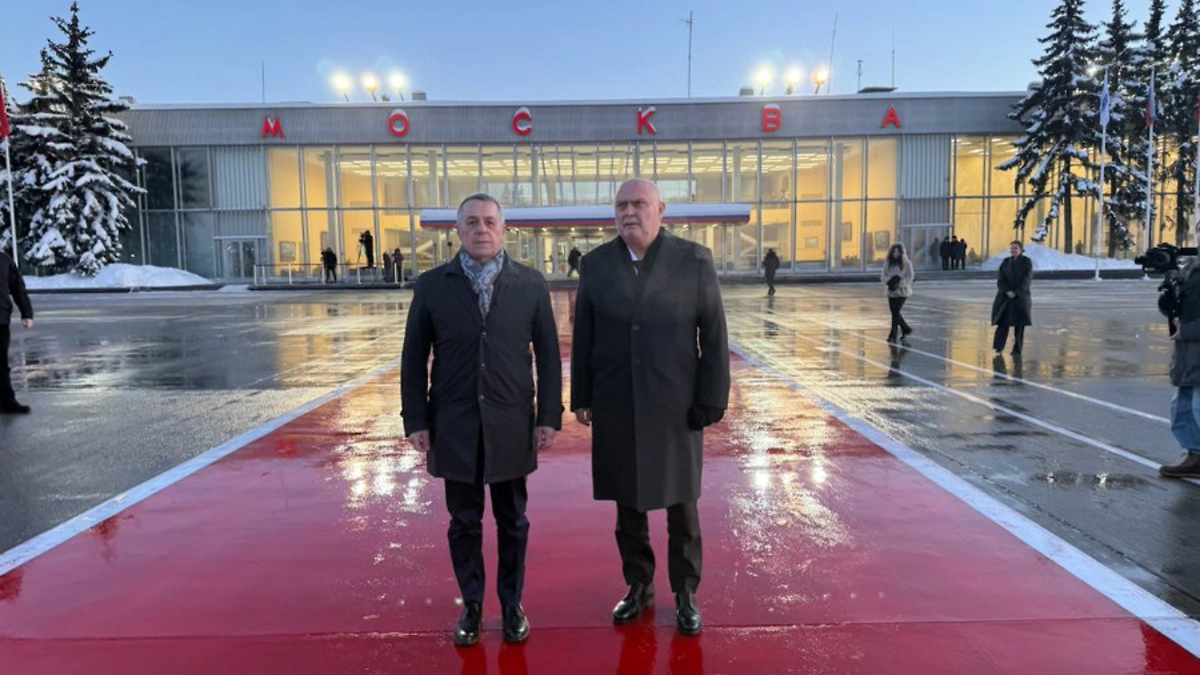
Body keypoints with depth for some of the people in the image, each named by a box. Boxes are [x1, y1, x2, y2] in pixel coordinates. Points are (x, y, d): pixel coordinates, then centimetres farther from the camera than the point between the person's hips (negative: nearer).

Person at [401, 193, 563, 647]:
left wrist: (549, 415, -3)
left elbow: (548, 355, 1)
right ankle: (471, 605, 29)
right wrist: (416, 419, -2)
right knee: (464, 522, 12)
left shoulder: (530, 284, -1)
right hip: (455, 427, 0)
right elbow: (414, 358, 2)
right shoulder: (432, 285, 0)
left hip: (512, 425, 0)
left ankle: (512, 604, 29)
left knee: (513, 521, 12)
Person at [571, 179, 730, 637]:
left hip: (676, 405, -2)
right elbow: (583, 336, 5)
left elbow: (714, 335, -5)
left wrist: (712, 400, -8)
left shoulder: (694, 260, -5)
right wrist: (582, 396, 3)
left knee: (681, 504, 11)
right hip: (616, 405, 2)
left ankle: (685, 593, 28)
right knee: (628, 504, 13)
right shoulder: (595, 264, 2)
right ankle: (639, 585, 32)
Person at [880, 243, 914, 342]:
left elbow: (910, 277, -9)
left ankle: (893, 335, -5)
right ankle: (906, 329, 34)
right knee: (895, 312, 11)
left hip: (902, 291, -5)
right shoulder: (888, 262, 4)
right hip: (891, 291, 5)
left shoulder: (906, 263, -6)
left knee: (895, 312, -11)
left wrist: (899, 283, -21)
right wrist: (889, 281, -17)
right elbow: (883, 276, 3)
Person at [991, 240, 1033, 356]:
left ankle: (1017, 349, 9)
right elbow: (1000, 279, 0)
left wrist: (1015, 292, -16)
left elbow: (1026, 279, -9)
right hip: (1005, 296, 2)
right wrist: (1007, 291, -14)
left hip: (1021, 296, -2)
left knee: (1019, 324, 2)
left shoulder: (1027, 262, -2)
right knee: (1003, 322, -4)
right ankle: (999, 346, -1)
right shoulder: (1005, 262, 7)